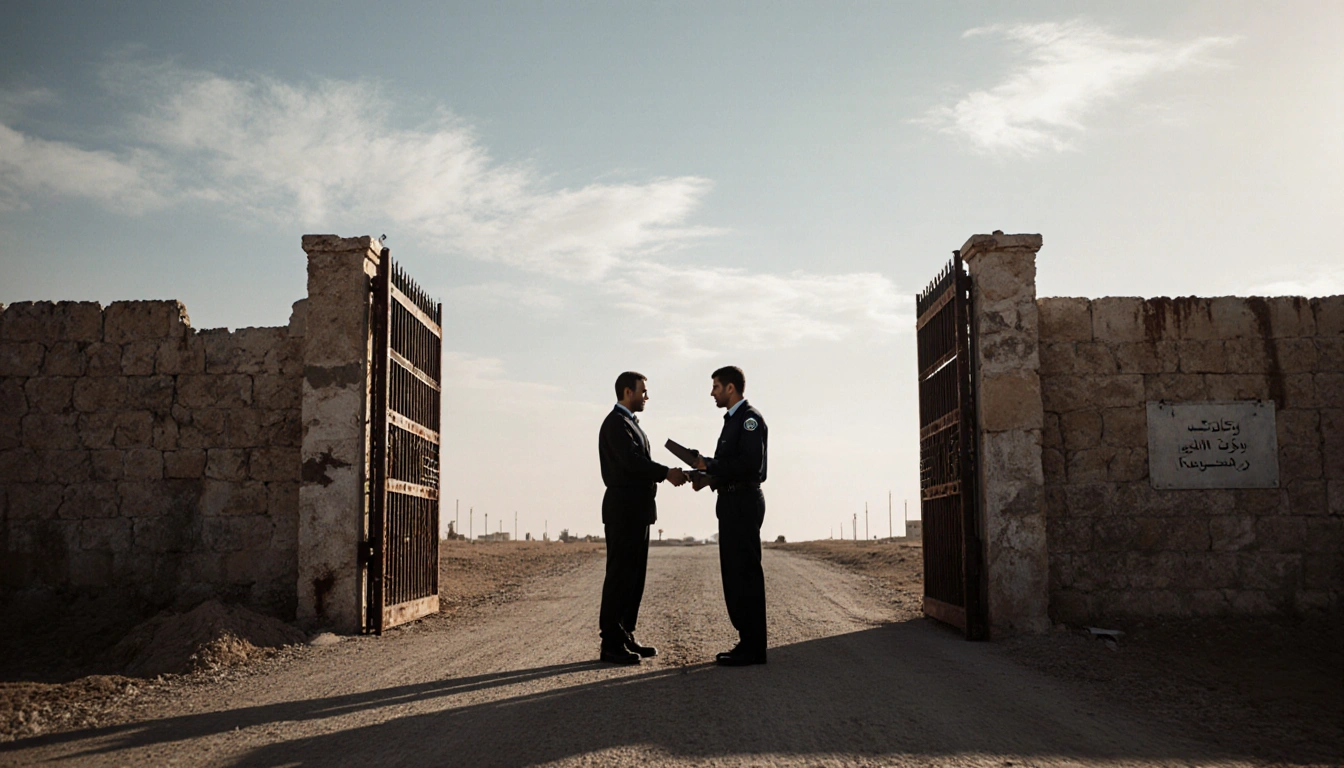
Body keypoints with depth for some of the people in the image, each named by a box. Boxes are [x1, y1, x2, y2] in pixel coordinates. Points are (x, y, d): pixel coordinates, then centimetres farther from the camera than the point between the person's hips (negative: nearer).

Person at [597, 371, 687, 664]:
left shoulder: (630, 423, 21)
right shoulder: (616, 423, -11)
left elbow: (640, 462, 15)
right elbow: (631, 460, -24)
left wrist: (667, 473, 3)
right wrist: (666, 473, -23)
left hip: (637, 511, 10)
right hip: (624, 511, -10)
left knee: (634, 576, 12)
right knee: (620, 575, -7)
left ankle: (626, 637, 18)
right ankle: (611, 644, -3)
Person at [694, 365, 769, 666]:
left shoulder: (750, 418, -12)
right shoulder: (733, 419, 19)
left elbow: (750, 463, -23)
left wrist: (709, 464, -17)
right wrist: (708, 474, 7)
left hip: (743, 504, -10)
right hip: (731, 503, 10)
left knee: (746, 574, -6)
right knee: (734, 574, 11)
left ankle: (753, 647, -1)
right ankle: (747, 641, 17)